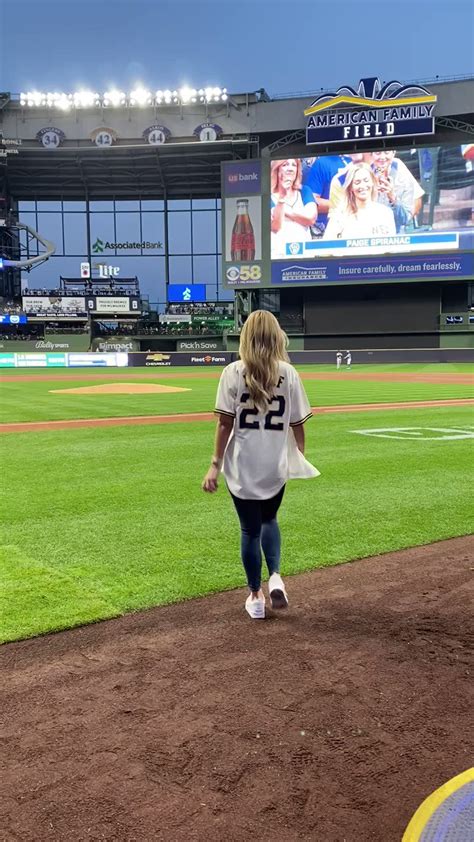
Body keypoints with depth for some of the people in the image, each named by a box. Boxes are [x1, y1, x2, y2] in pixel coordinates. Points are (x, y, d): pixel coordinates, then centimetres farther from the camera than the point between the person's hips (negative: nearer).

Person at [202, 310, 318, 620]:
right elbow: (298, 424, -1)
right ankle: (275, 577, 6)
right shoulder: (289, 374, -3)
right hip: (276, 465, 2)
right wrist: (301, 460, 13)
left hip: (242, 466, -2)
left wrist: (215, 465, -5)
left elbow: (224, 423, -10)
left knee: (250, 529, 12)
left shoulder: (233, 373, -7)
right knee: (269, 520, 25)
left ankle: (256, 597, 20)